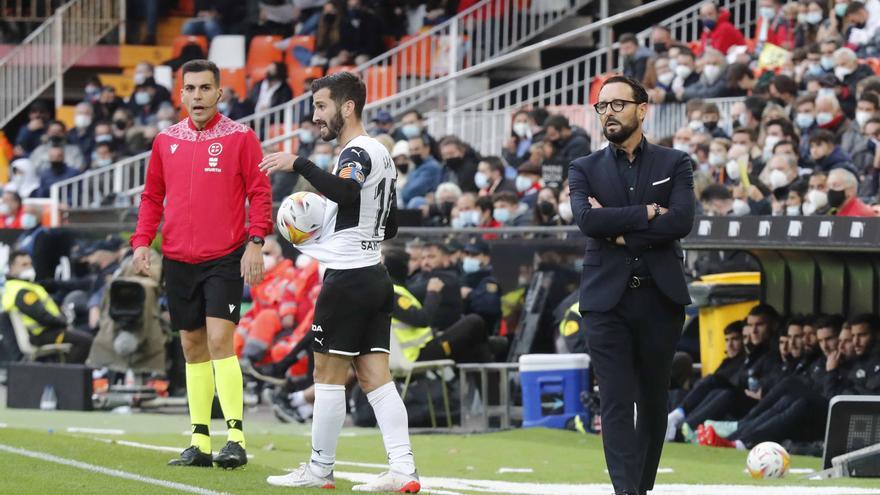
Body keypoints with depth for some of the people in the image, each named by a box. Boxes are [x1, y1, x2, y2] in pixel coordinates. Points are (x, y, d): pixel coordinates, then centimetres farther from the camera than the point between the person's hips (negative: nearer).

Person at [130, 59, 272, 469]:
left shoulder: (239, 138, -2)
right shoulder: (166, 140, 10)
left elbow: (259, 193, -3)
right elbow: (152, 196, 16)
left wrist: (255, 242, -14)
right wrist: (142, 241, 5)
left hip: (225, 258, -5)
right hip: (178, 259, 5)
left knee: (219, 342, -14)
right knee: (193, 348, 8)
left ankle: (235, 437, -14)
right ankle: (200, 442, 11)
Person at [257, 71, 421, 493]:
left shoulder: (357, 153, -12)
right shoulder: (381, 154, 18)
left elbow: (346, 192, -36)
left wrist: (298, 164, -33)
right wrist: (326, 227, 25)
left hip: (347, 278, -9)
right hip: (375, 276, 9)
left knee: (328, 375, 0)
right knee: (375, 376, 5)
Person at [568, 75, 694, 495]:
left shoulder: (674, 164, 8)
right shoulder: (585, 169, 10)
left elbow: (682, 221, -9)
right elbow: (587, 219, -10)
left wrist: (621, 230, -10)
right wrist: (647, 214, -11)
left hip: (660, 298, 1)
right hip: (606, 298, -1)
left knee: (653, 401, 7)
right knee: (616, 403, -9)